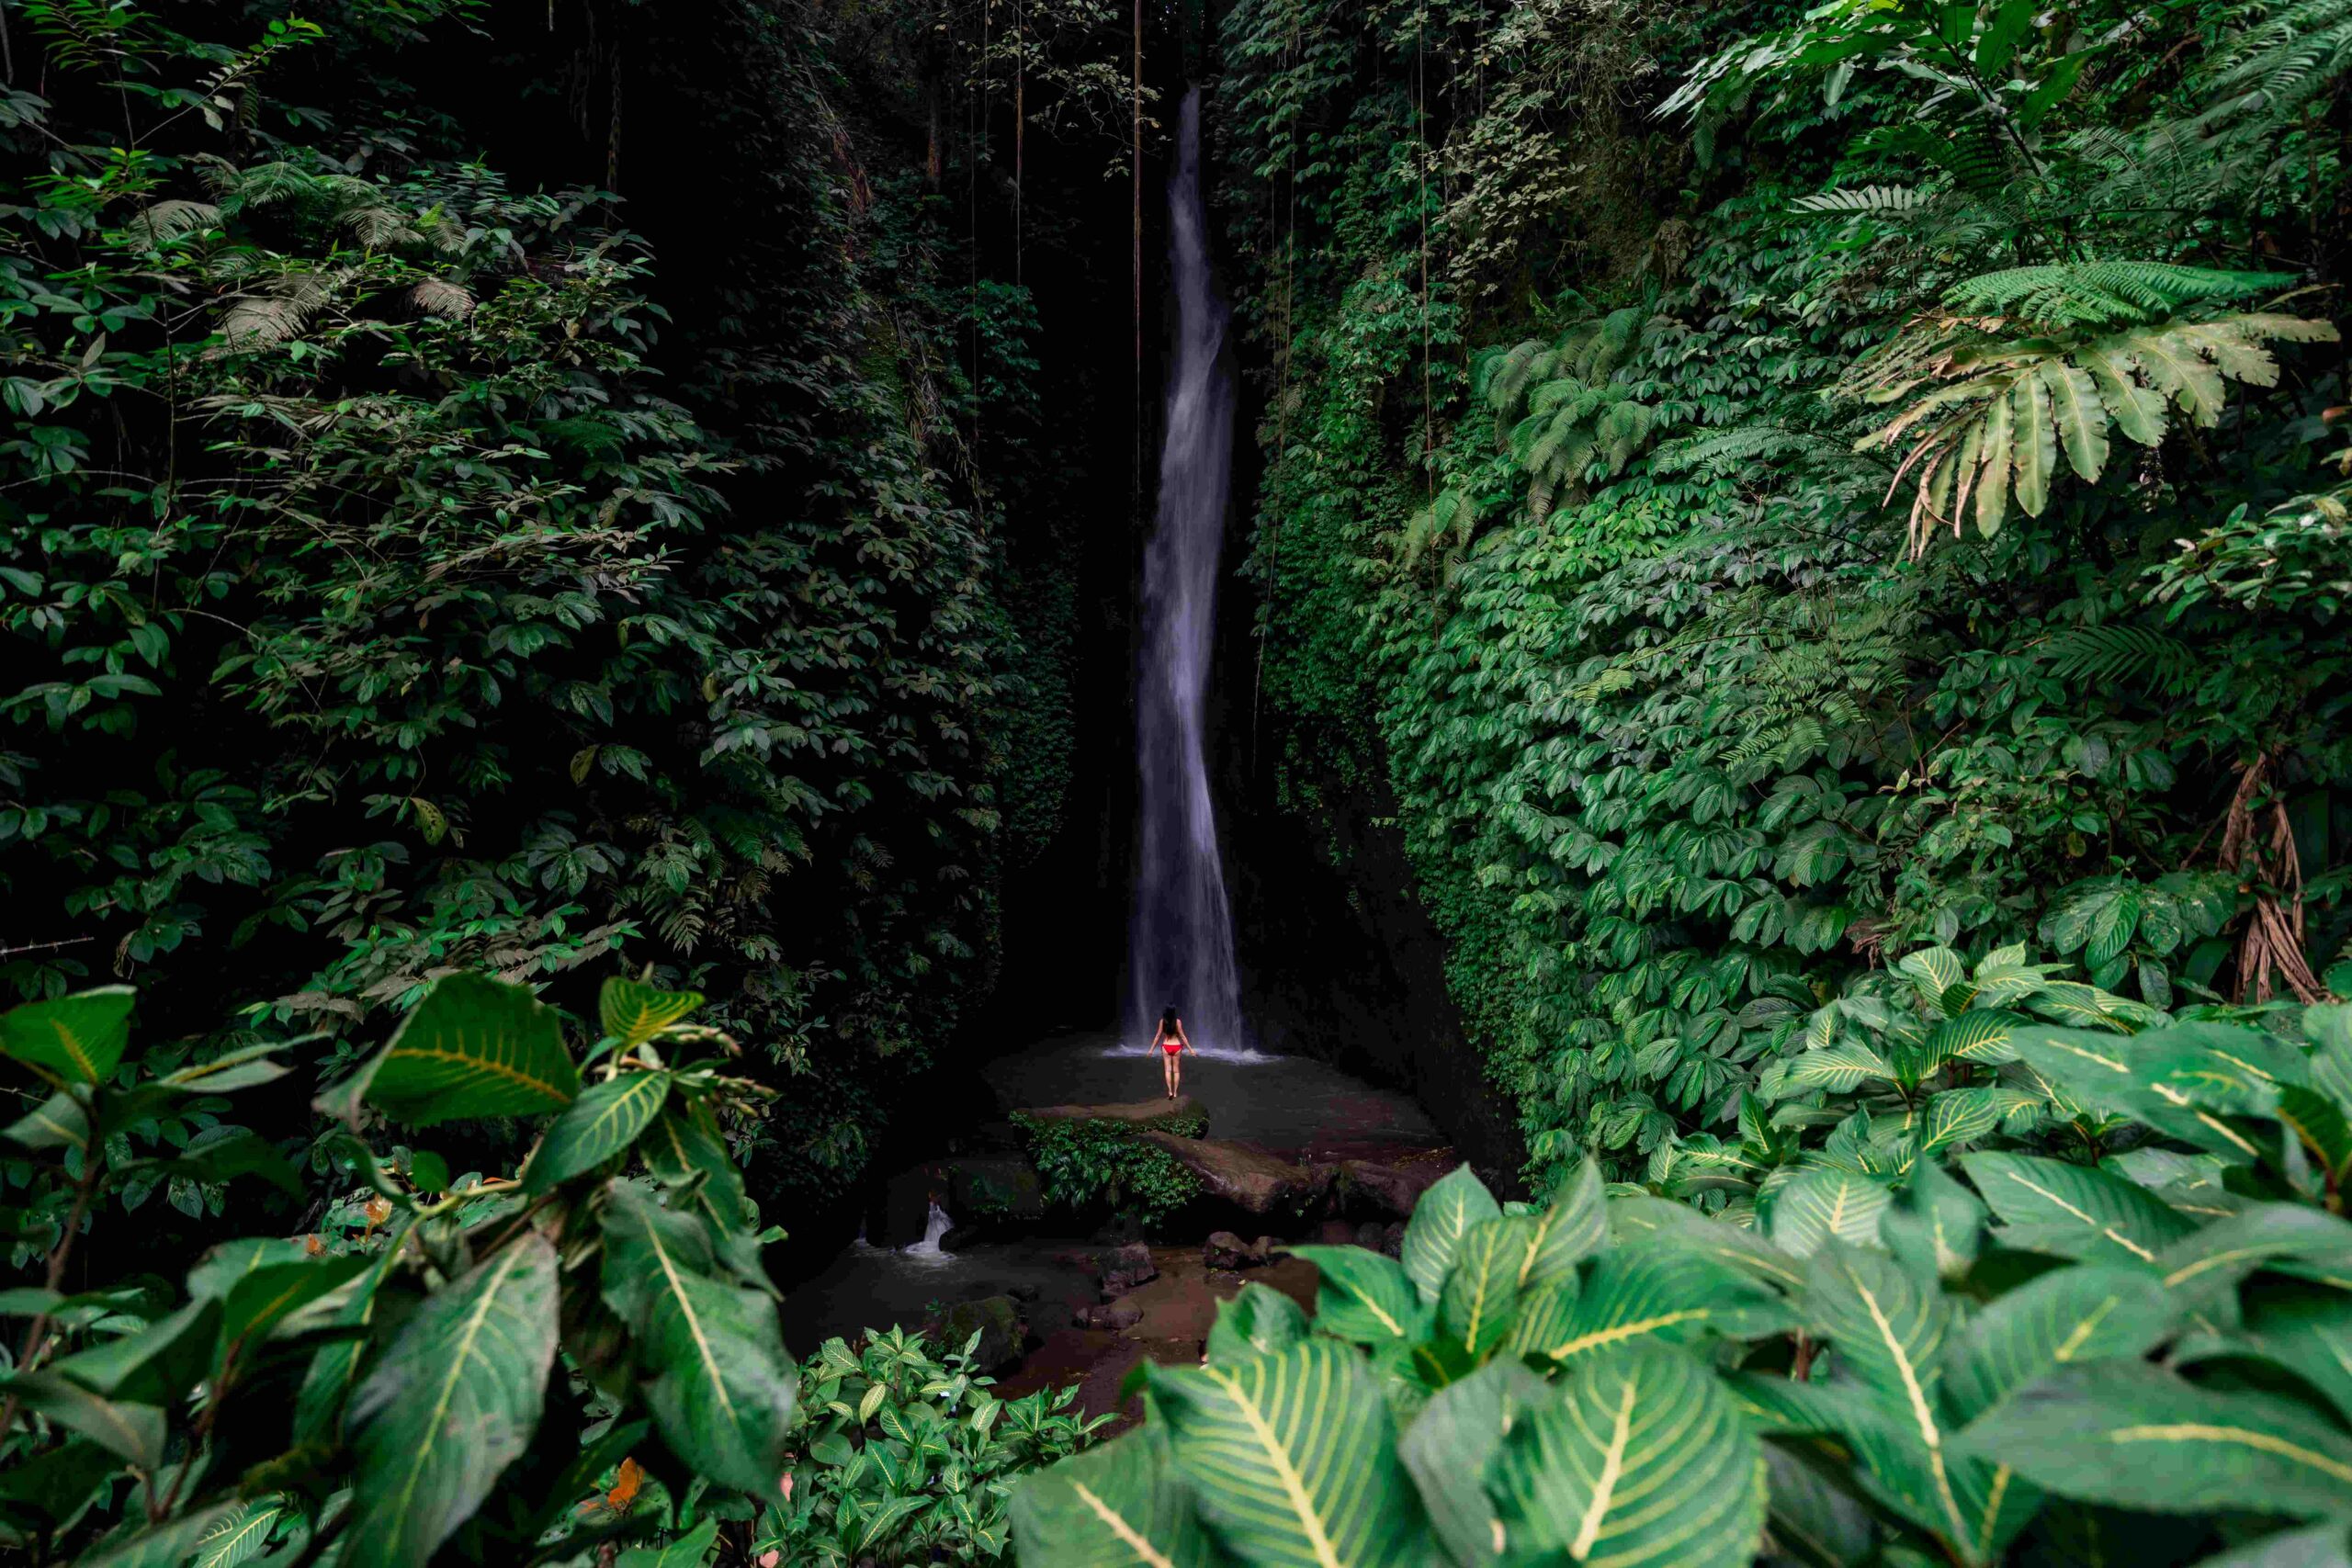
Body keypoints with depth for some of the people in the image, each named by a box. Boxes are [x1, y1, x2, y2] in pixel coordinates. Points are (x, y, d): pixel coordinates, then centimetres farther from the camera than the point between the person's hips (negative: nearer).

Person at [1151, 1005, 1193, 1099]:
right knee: (1176, 1071, 9)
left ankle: (1170, 1091, -10)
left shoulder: (1162, 1021, -6)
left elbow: (1158, 1036, -2)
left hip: (1166, 1047, 1)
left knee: (1168, 1070, 3)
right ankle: (1175, 1092, 10)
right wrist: (1190, 1048, -2)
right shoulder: (1178, 1021, -10)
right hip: (1176, 1046, -1)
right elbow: (1182, 1036, -8)